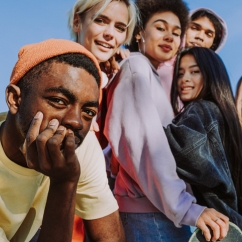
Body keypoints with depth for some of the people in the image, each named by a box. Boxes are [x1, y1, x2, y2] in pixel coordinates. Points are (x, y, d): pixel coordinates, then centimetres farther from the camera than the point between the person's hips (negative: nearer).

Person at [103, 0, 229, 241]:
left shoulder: (149, 74, 21)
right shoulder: (136, 66, -7)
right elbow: (144, 138, -20)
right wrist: (184, 207, -26)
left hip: (151, 206, 9)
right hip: (149, 209, -9)